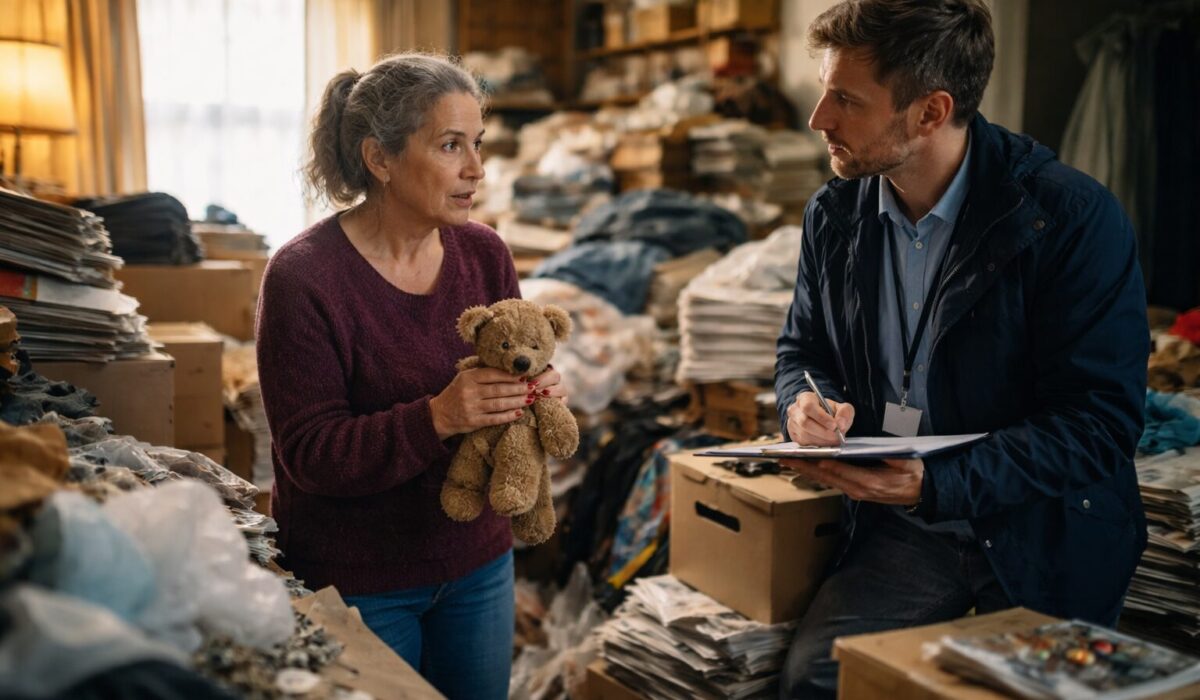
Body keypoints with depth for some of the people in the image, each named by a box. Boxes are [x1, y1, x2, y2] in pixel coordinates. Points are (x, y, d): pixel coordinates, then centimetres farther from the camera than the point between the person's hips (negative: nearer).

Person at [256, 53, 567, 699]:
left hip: (475, 561, 5)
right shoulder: (301, 276, -17)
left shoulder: (484, 253, -3)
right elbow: (308, 453, -19)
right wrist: (437, 417, -32)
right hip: (354, 583, -4)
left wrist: (536, 395, -16)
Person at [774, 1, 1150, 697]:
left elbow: (1102, 422, -16)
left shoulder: (1075, 217, -15)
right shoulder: (835, 214, 2)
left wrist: (938, 484, -26)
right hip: (900, 530, 3)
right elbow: (802, 348, 15)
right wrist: (806, 401, -10)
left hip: (1040, 536, -2)